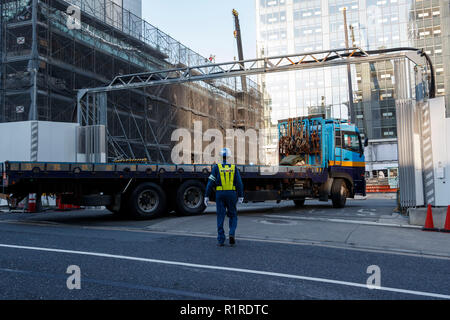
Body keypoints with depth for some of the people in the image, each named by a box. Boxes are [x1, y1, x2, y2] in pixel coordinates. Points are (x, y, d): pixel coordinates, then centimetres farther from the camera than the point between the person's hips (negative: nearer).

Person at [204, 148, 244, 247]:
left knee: (220, 217, 5)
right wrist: (241, 196, 3)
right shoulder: (234, 168, 3)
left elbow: (211, 182, -4)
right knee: (233, 216, 14)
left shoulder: (216, 167, -1)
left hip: (220, 194, 0)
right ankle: (232, 234, -8)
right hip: (231, 194, 0)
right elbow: (239, 183, -1)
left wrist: (207, 196, -1)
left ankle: (221, 240, 5)